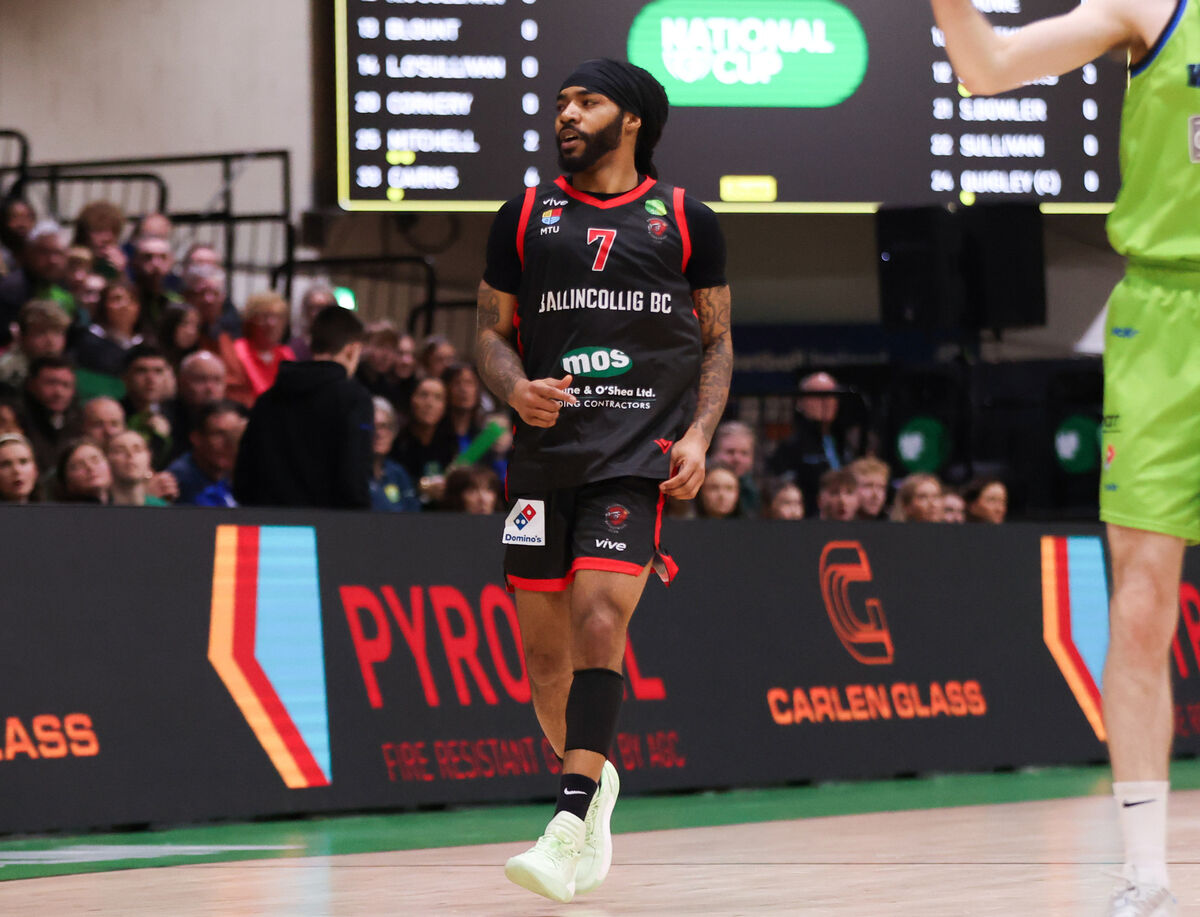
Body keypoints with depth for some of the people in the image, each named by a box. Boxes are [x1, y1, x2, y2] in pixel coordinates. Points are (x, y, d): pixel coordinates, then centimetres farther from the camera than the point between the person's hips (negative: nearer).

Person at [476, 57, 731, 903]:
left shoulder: (686, 221, 6)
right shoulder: (526, 217, 10)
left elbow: (718, 341, 12)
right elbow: (492, 332, 13)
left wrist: (699, 434, -3)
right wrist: (517, 389, -9)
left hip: (641, 454, -3)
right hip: (546, 452, 3)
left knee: (599, 616, -20)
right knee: (543, 646, 5)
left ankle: (569, 827, -22)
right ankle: (593, 779, 33)